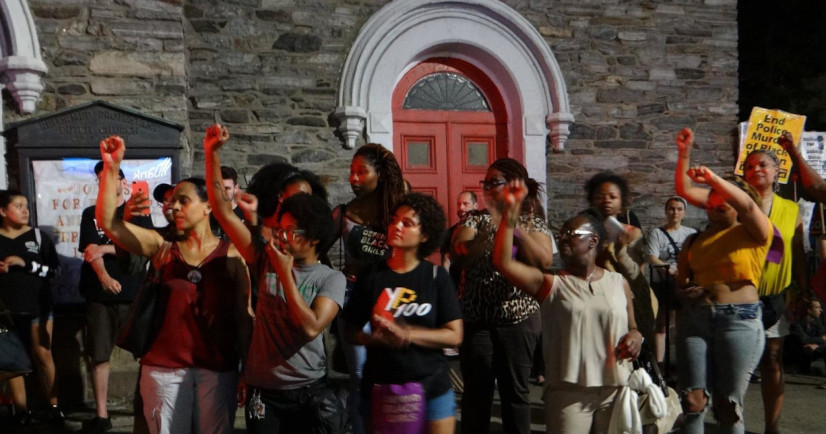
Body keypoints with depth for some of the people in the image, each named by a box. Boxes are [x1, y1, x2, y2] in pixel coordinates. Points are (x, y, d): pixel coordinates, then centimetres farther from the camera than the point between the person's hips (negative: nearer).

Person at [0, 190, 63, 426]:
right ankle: (21, 409, 8)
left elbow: (55, 269, -2)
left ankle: (53, 405, 6)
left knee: (43, 355, 0)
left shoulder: (38, 236, 3)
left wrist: (26, 264, -13)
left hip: (38, 306, 0)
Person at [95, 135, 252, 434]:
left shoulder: (232, 255, 1)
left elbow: (243, 315, 2)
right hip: (164, 367, 1)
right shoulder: (162, 248, 4)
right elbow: (107, 222, -5)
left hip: (217, 369, -1)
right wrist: (111, 168, -13)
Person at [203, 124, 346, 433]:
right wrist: (212, 154, -7)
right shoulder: (266, 261, 1)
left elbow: (311, 328, -20)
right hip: (262, 393, 3)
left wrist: (286, 274, -17)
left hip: (309, 394, -2)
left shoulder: (331, 279, -5)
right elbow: (222, 210, 0)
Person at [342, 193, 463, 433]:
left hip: (432, 386, -1)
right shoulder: (371, 275, -1)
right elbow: (351, 330, 2)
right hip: (380, 386, 1)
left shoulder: (436, 276, -4)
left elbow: (454, 335, -8)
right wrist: (378, 338, -19)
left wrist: (406, 333, -20)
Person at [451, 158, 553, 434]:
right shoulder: (475, 219, 5)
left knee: (515, 390, 8)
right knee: (476, 391, 6)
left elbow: (545, 261, -14)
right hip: (476, 318, 1)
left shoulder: (532, 222, 3)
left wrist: (516, 228, -21)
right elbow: (457, 256, -12)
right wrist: (488, 234, -27)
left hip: (519, 318, -1)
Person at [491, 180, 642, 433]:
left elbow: (632, 327, 21)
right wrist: (511, 210, -16)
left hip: (617, 389, 2)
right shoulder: (551, 285, 1)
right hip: (569, 392, -2)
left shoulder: (619, 283, 9)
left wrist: (636, 336, -4)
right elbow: (503, 262, -12)